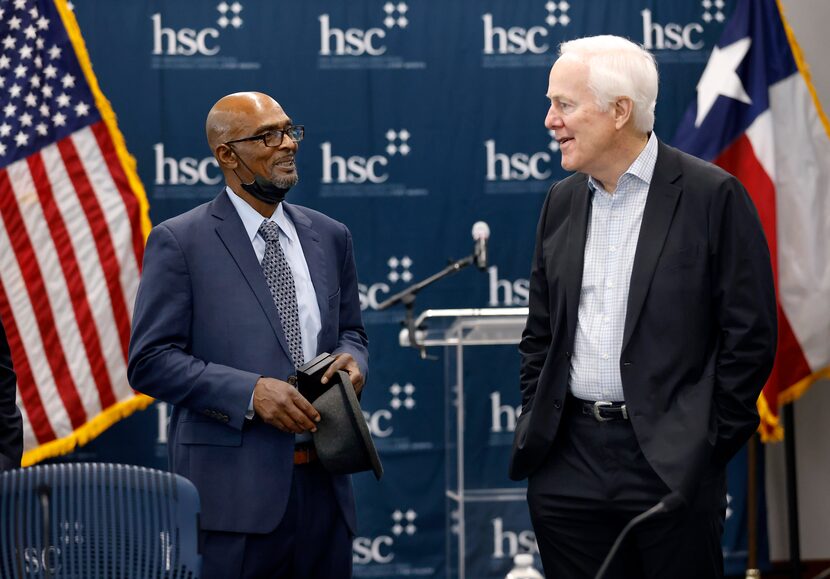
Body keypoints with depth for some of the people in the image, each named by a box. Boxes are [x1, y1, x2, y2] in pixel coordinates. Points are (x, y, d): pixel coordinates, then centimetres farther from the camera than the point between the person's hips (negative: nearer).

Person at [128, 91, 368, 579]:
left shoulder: (330, 237, 13)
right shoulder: (179, 242, -3)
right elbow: (150, 361, -7)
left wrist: (352, 358, -1)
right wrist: (250, 392, -18)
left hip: (323, 484, 5)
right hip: (233, 490, -5)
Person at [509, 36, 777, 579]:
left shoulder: (713, 196, -6)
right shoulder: (563, 200, 11)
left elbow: (749, 336, -6)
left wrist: (711, 447, -6)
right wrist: (535, 430, 10)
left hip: (671, 465, -5)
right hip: (567, 465, 5)